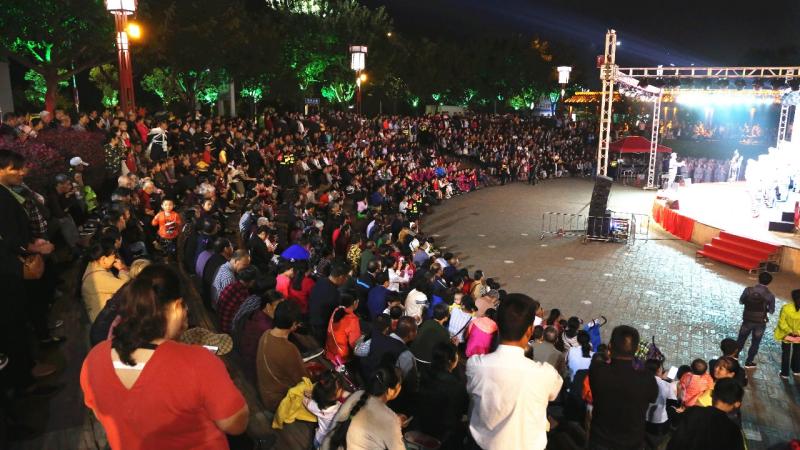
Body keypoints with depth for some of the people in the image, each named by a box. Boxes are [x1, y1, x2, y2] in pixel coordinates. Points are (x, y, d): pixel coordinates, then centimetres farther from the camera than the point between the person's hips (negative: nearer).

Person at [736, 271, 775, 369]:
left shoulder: (748, 290, -14)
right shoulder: (770, 296, -14)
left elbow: (741, 301, 0)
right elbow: (771, 311, -4)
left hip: (747, 320, 1)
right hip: (760, 323, -1)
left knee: (741, 340, 19)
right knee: (755, 343, 16)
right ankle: (749, 362, 26)